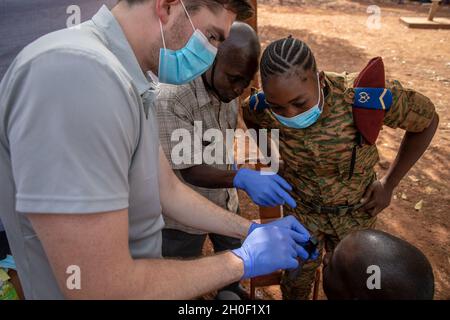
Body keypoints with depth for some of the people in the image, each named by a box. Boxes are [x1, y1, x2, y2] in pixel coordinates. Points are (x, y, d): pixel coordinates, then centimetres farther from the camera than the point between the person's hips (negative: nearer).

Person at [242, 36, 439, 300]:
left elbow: (428, 119, -14)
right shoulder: (264, 108, -26)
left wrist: (389, 183, -11)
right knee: (296, 281, 18)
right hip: (300, 207, 1)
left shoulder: (365, 96, -34)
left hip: (355, 210, 0)